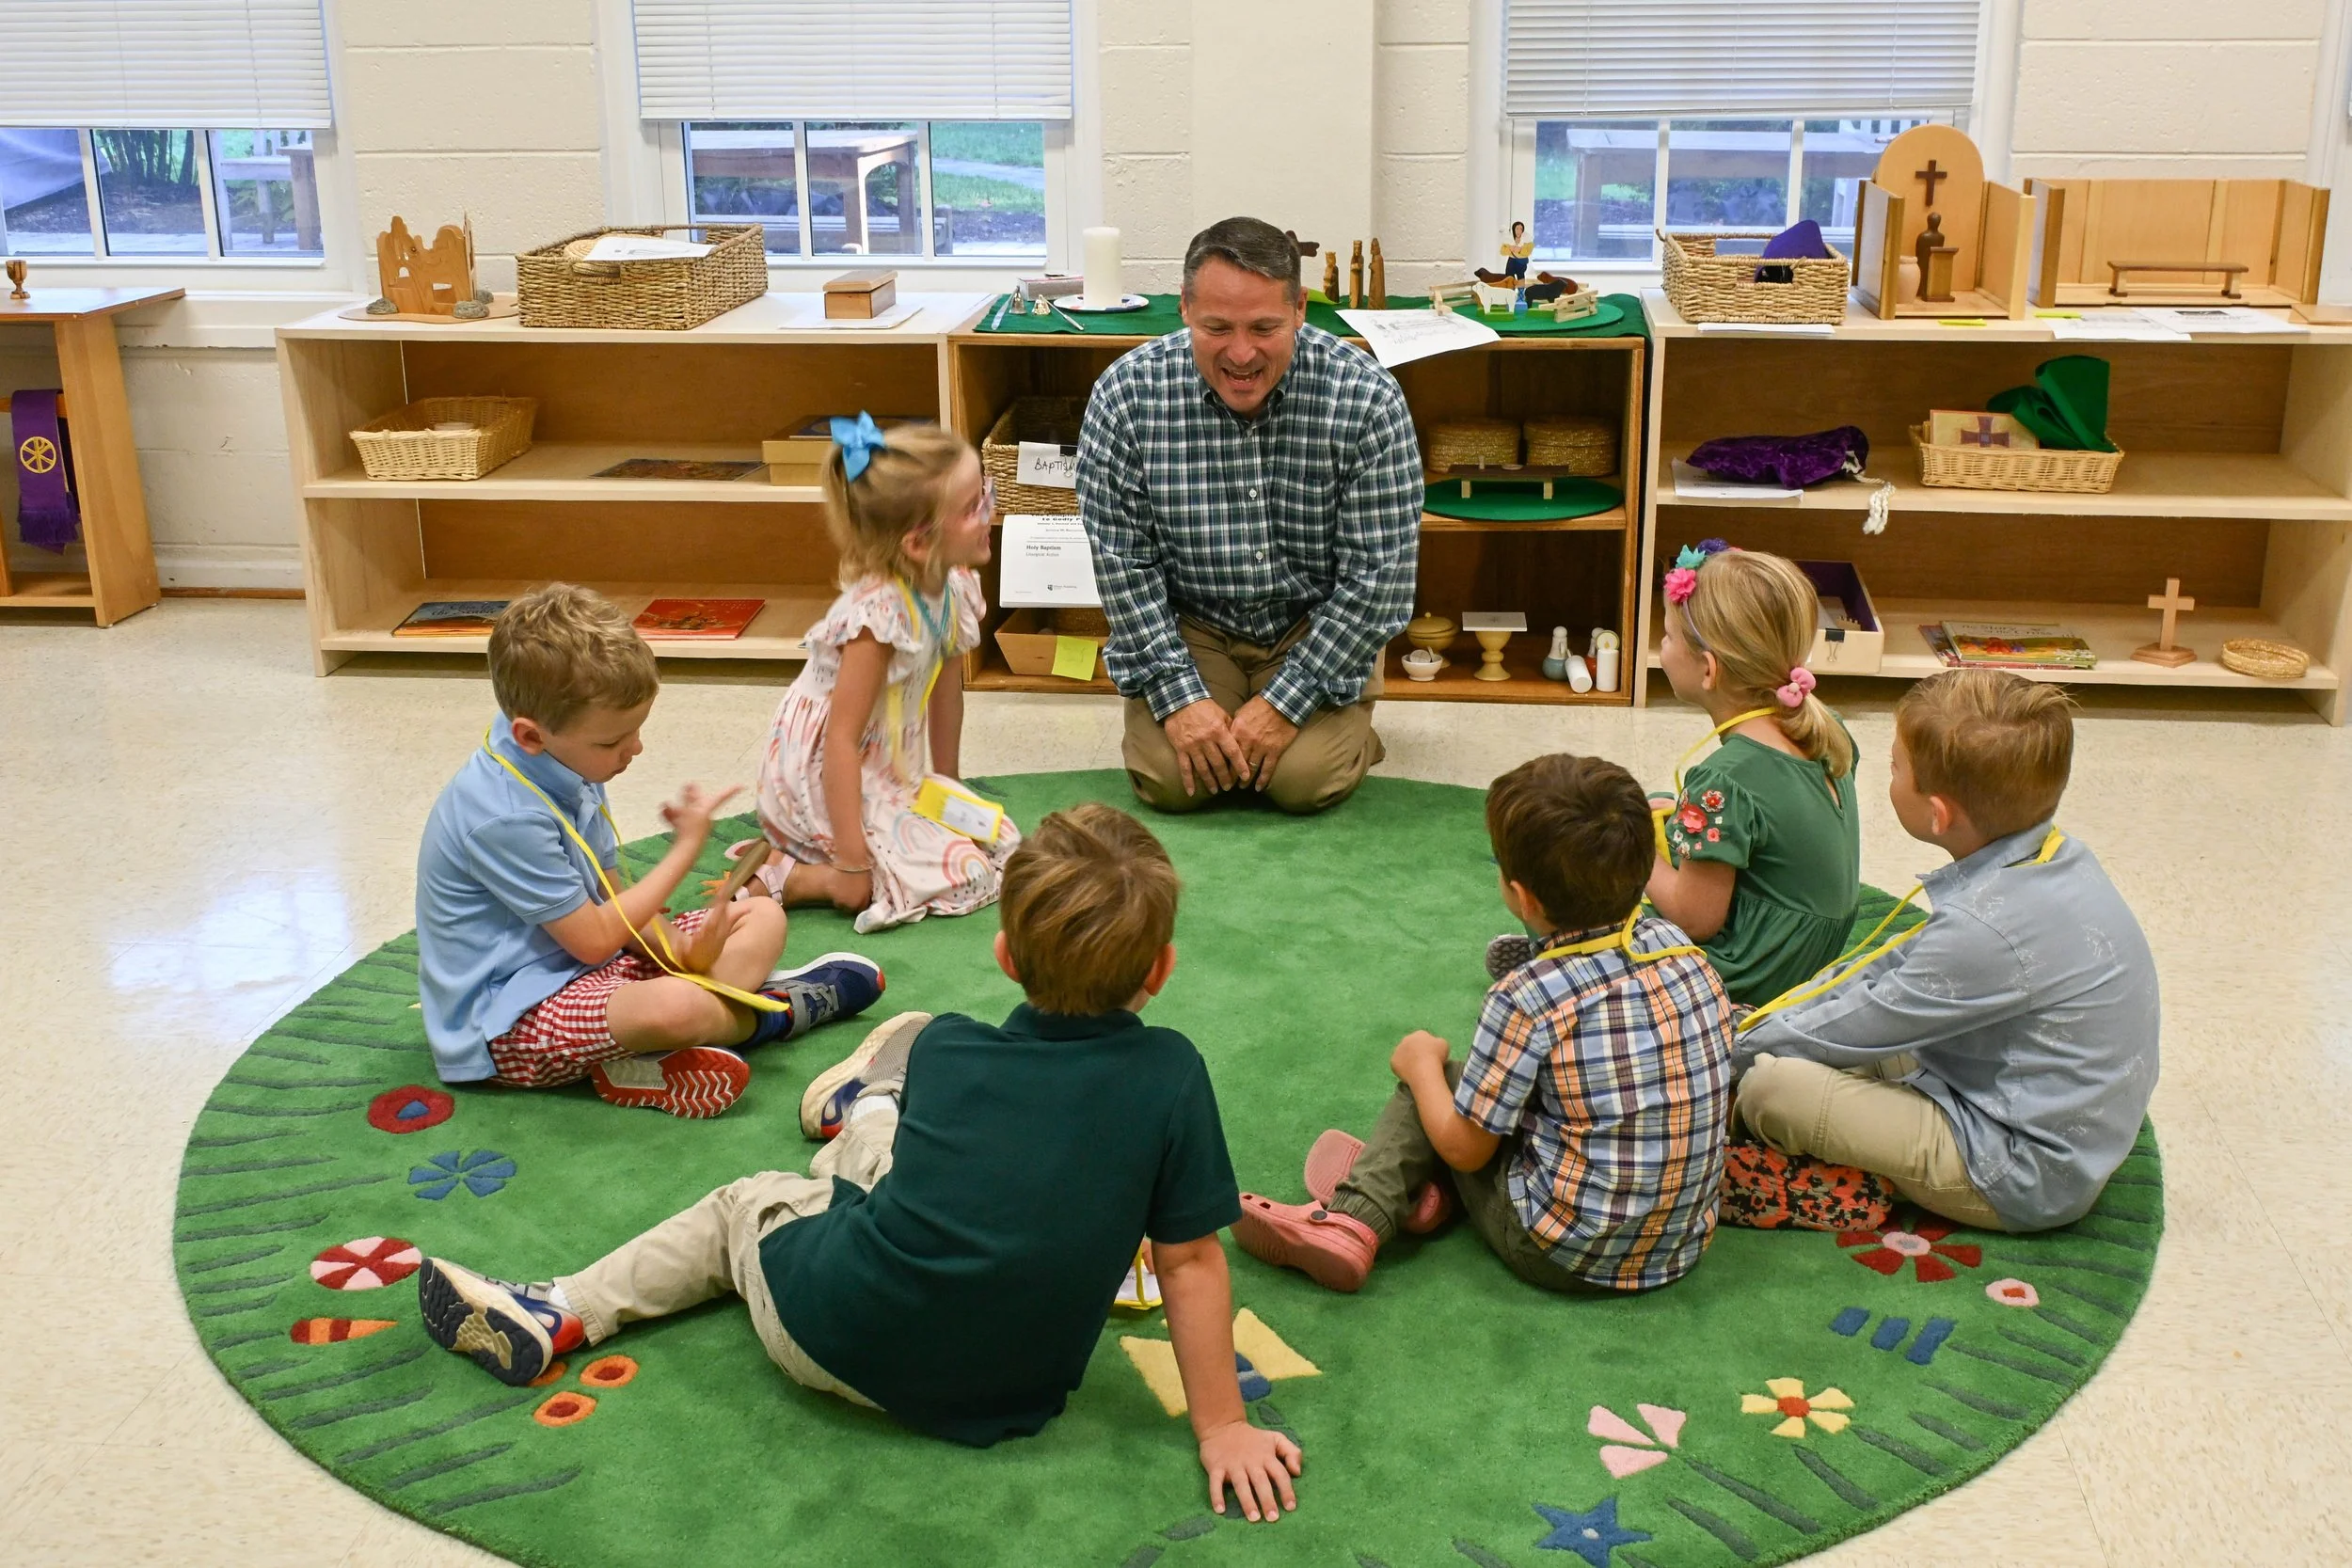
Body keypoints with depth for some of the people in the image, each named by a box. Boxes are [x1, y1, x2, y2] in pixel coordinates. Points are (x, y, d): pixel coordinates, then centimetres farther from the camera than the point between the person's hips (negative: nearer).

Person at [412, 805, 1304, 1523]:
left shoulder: (946, 1052, -6)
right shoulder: (1170, 1075, -13)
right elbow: (1191, 1263, -10)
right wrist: (1222, 1429, -1)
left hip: (828, 1337, -2)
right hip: (1000, 1403, 2)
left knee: (744, 1203, 28)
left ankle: (557, 1315, 28)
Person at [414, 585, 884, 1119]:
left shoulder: (564, 766, 3)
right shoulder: (505, 817, -26)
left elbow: (609, 896, 9)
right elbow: (594, 940, -20)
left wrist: (678, 946, -12)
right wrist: (687, 848, -12)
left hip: (580, 967, 10)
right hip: (505, 1023, -10)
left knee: (763, 918, 6)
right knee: (676, 1008, -39)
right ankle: (773, 1011, -7)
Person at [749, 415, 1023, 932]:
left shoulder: (955, 588, -4)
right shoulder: (880, 615, -29)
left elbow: (946, 691, 10)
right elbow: (841, 740, -29)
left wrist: (946, 786, 17)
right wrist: (852, 863, -28)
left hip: (889, 773, 9)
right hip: (825, 780, -9)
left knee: (1001, 839, 8)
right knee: (965, 875, -16)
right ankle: (781, 878, -9)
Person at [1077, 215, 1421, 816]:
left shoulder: (1367, 398, -20)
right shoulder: (1127, 393, -16)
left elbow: (1379, 572, -17)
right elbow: (1122, 559, -11)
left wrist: (1287, 703, -19)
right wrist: (1179, 695, -18)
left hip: (1319, 625, -1)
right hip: (1189, 623, 1)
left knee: (1304, 779, -20)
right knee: (1168, 780, -17)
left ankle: (1348, 730, 14)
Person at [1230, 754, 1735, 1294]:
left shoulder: (1530, 998, -21)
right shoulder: (1678, 945, -5)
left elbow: (1464, 1146, -10)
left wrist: (1422, 1063, 8)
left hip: (1567, 1257, -6)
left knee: (1432, 1079, 12)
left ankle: (1354, 1218, 2)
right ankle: (1435, 1189, 10)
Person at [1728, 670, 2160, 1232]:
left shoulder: (1988, 927, -31)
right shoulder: (2055, 854, -2)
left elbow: (1852, 1031, -18)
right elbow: (1902, 962, 9)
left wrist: (1741, 1047, -1)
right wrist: (1773, 1018, 9)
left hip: (2026, 1179, -9)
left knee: (1769, 1084, -16)